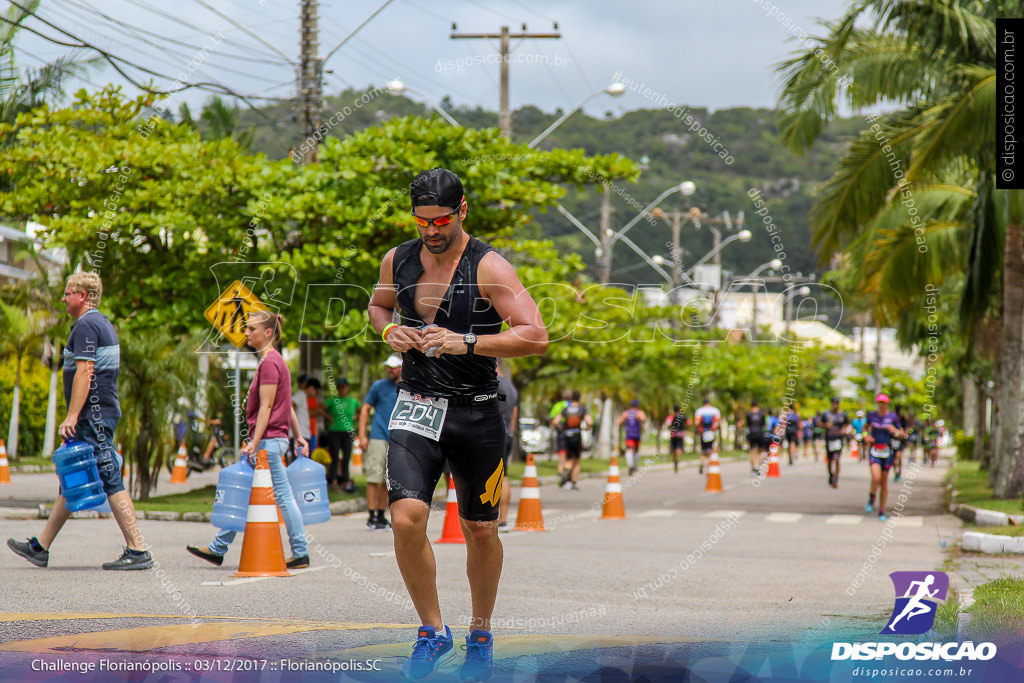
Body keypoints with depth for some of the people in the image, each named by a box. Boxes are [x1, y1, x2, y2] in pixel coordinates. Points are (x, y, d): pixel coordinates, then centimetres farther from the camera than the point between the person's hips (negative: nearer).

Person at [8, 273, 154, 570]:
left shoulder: (85, 326, -12)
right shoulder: (103, 323, 18)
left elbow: (84, 372, -21)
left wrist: (72, 416, -23)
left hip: (93, 416, -11)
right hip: (103, 413, 11)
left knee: (110, 481, -10)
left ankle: (137, 551, -11)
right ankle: (40, 547, 20)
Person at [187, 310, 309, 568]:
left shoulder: (269, 363, -14)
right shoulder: (273, 360, 16)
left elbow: (266, 407, -19)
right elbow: (288, 405, 18)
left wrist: (255, 442, -21)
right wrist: (298, 436, 19)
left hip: (269, 440, -10)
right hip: (273, 440, 10)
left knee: (283, 497, -4)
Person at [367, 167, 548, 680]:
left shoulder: (488, 267, -11)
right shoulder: (398, 261, 3)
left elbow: (536, 336, -17)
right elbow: (378, 303, 25)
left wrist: (465, 343, -25)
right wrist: (388, 330, 1)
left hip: (476, 413, -2)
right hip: (416, 408, 2)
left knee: (480, 532, 9)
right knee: (406, 517, -17)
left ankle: (480, 634, 32)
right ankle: (432, 631, 2)